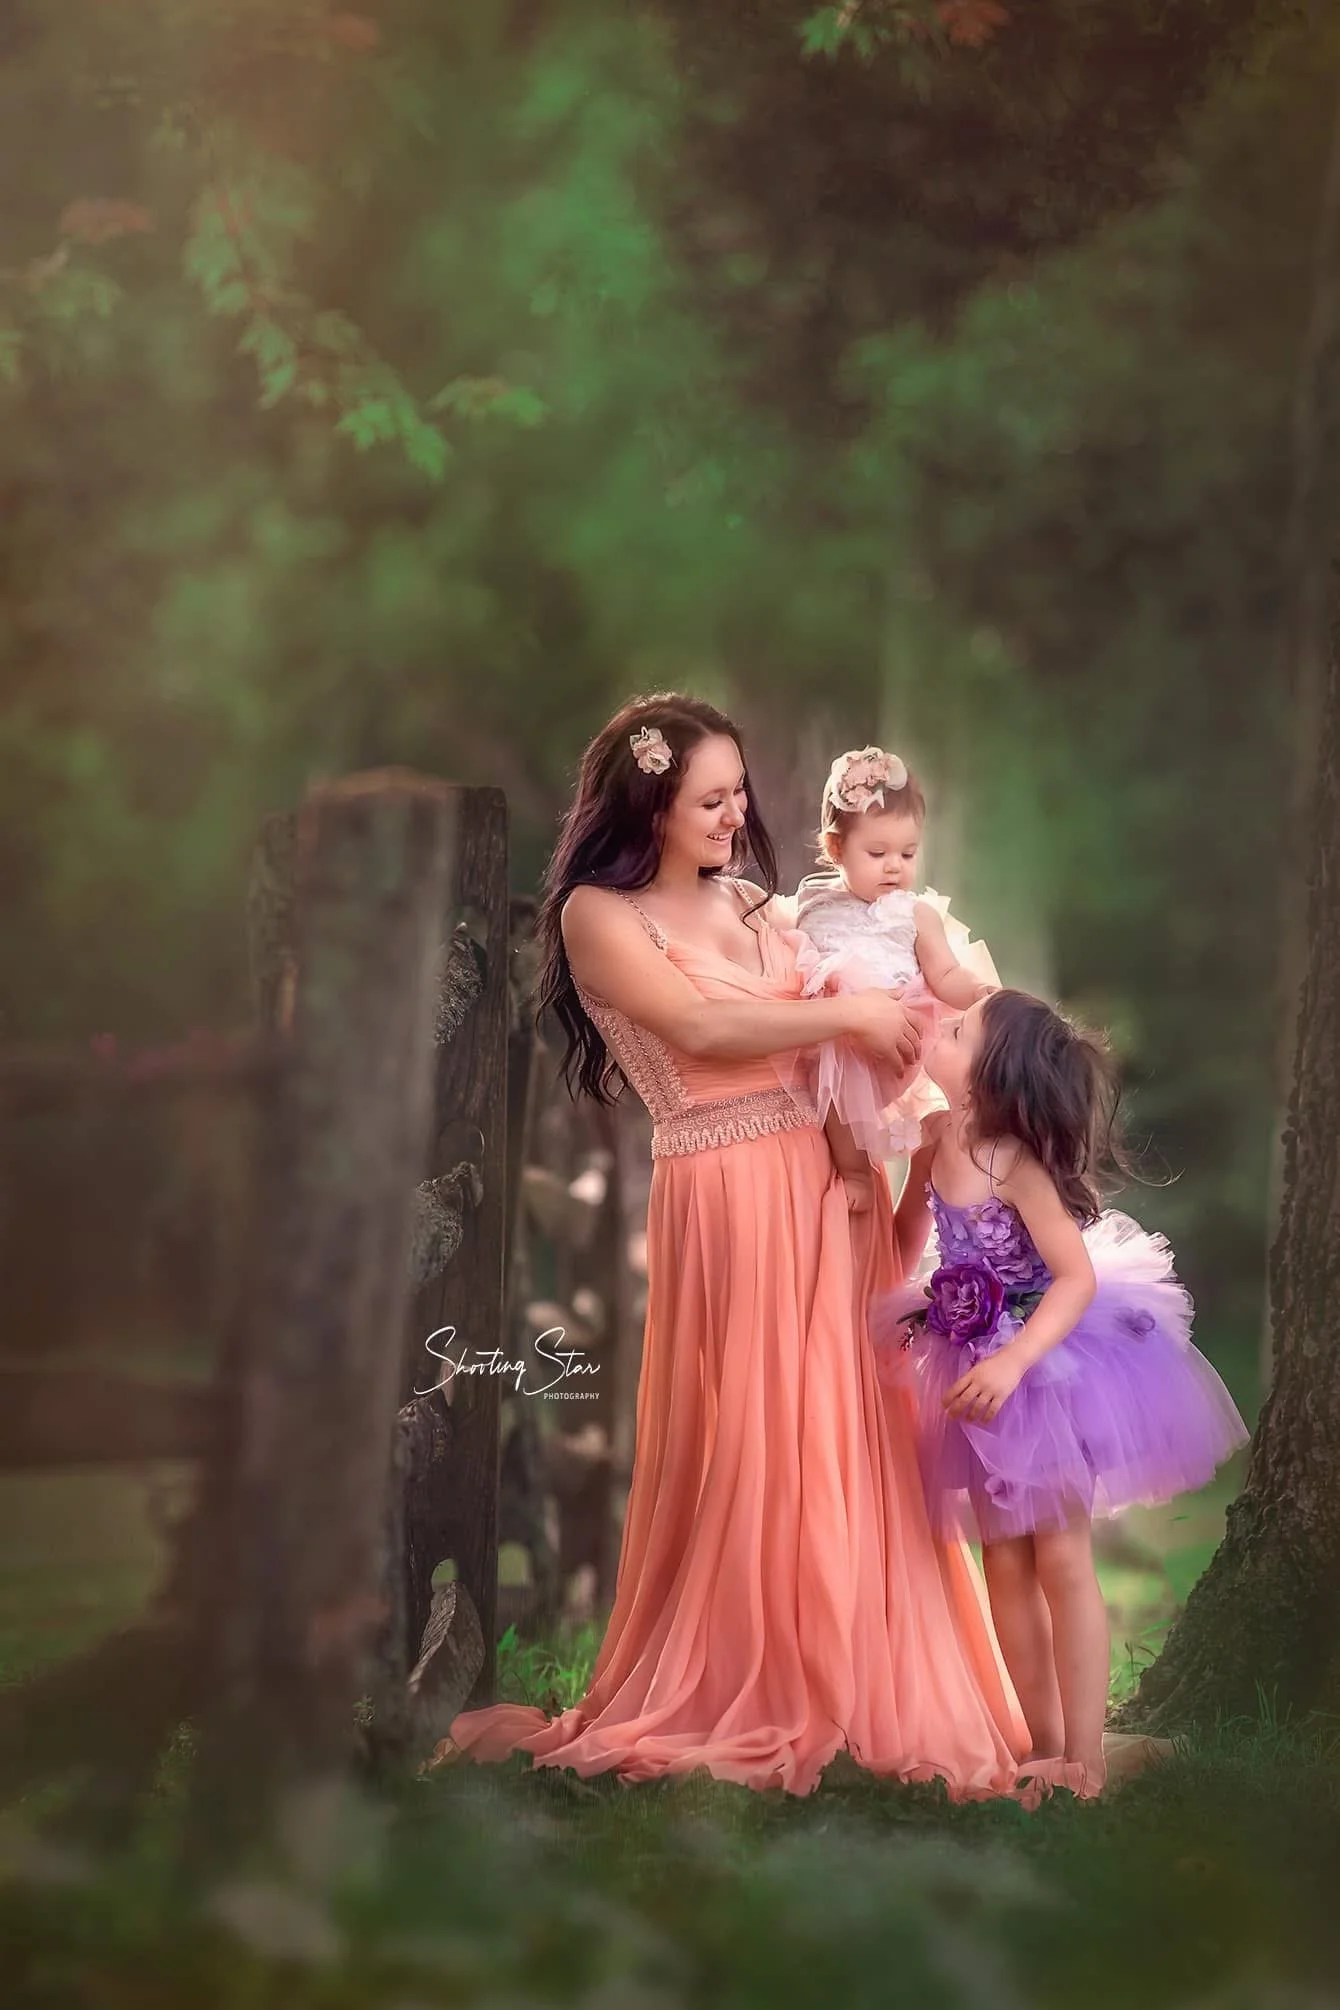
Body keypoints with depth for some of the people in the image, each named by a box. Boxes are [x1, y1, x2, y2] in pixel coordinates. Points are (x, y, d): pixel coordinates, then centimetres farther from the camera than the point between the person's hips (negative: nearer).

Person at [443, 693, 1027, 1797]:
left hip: (825, 1182, 5)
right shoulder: (597, 912, -3)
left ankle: (849, 1677, 16)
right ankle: (733, 1693, 15)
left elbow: (826, 1033, 10)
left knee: (843, 1429, 6)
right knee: (740, 1447, 1)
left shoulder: (753, 903, 15)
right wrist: (850, 1013, -12)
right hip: (725, 1199, -5)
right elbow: (700, 1026, -15)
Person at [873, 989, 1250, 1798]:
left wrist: (1014, 1361, -39)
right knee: (1006, 1562, 10)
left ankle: (1086, 1764, 6)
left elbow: (1080, 1276, -29)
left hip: (1046, 1367, -7)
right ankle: (1044, 1749, 19)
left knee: (1062, 1563, -1)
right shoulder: (944, 1139, -5)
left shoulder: (1016, 1165, -25)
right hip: (980, 1367, 7)